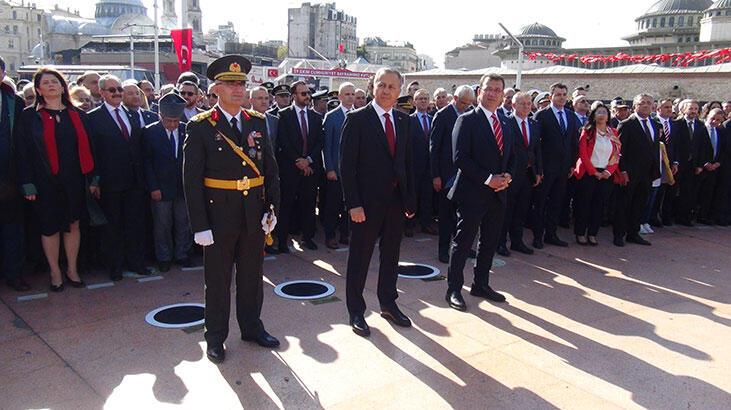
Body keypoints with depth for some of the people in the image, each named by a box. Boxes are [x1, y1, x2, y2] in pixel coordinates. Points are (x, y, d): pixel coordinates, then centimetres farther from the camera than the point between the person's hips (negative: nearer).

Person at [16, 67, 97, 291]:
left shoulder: (76, 115, 7)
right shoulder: (29, 116, -1)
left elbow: (86, 148, 7)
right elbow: (23, 152, -4)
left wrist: (92, 179, 3)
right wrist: (28, 185, -9)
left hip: (74, 180, 2)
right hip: (45, 182, -2)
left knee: (72, 225, 9)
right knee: (50, 228, 6)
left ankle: (72, 270, 23)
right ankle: (55, 273, 21)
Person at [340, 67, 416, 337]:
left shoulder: (403, 121, 9)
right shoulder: (357, 119, -8)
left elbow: (408, 162, 12)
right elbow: (347, 165, -11)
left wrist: (410, 200, 6)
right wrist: (353, 204, -17)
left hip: (397, 201, 5)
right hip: (367, 202, -5)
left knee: (391, 256, 16)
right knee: (359, 258, 6)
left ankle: (388, 304, 33)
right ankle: (356, 312, 20)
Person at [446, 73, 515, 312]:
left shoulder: (506, 124, 13)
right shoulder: (467, 120, -8)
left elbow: (512, 156, 18)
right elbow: (460, 158, -15)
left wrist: (507, 176, -3)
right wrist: (488, 179, -19)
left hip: (498, 193, 7)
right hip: (473, 193, -7)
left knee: (490, 242, 14)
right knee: (463, 242, 0)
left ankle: (481, 284, 27)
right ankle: (454, 290, 10)